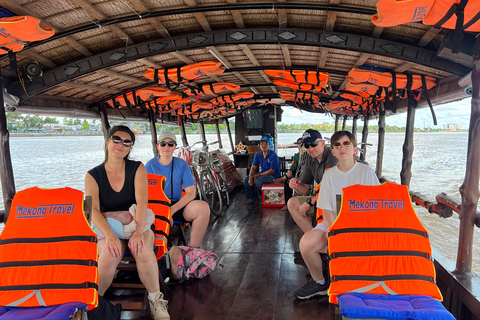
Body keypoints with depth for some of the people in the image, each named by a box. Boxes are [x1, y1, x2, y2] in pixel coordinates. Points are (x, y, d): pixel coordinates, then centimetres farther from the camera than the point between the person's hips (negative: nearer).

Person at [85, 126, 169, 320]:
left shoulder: (137, 168, 0)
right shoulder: (93, 176, 0)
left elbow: (141, 201, -14)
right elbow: (93, 210, -13)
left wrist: (138, 231, -30)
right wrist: (110, 236, -30)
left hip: (136, 223, 0)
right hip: (107, 226, 0)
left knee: (143, 250, -33)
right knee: (110, 254, -33)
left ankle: (156, 300, -15)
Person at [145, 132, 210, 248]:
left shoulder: (182, 164, 3)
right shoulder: (150, 165, 0)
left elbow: (191, 193, -3)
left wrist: (172, 209, -18)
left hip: (178, 205, 2)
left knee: (203, 207, -26)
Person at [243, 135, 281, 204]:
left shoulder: (273, 155, -16)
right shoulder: (257, 155, 4)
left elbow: (272, 171, -18)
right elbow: (253, 168, 1)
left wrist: (258, 175, -19)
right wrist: (250, 178, -15)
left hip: (272, 176, -7)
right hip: (262, 174, 7)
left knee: (257, 181, -32)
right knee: (246, 179, -5)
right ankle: (253, 199, 7)